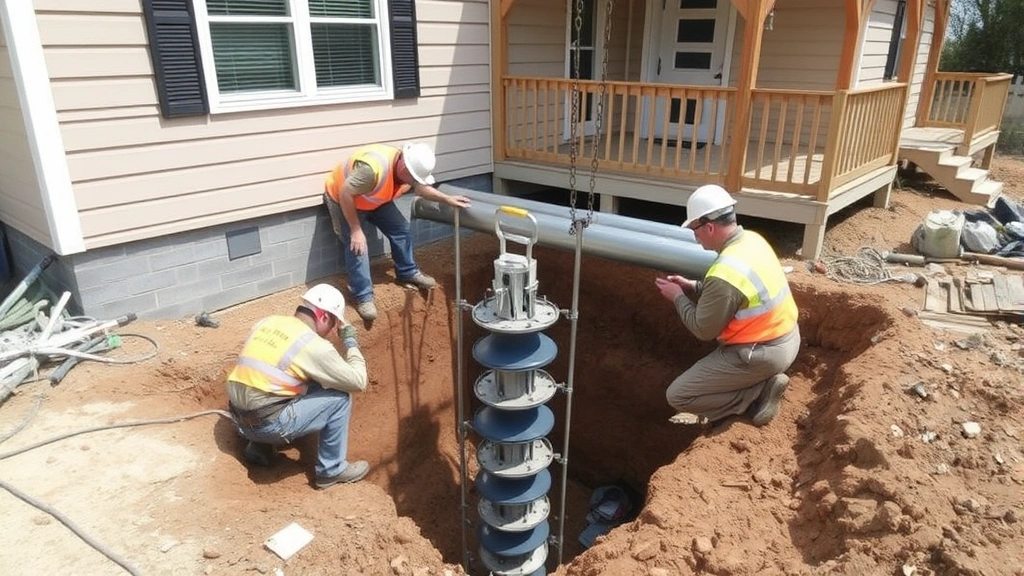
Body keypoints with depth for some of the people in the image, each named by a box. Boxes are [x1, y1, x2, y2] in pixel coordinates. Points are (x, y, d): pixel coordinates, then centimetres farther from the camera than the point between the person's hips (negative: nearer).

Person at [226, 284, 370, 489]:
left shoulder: (266, 322, 8)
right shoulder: (315, 346, -12)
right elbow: (358, 382, -5)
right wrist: (351, 341, 6)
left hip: (240, 421, 8)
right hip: (267, 424, -8)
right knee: (339, 397, 1)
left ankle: (259, 447, 22)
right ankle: (331, 470, 11)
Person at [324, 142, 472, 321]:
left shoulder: (409, 169, -17)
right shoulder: (373, 168, -43)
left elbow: (422, 188, 6)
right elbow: (345, 193, -35)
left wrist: (448, 199, -4)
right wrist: (355, 230, -30)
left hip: (374, 200, 7)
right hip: (342, 199, -7)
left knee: (400, 228, 2)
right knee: (356, 245, -15)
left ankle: (407, 272, 21)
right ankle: (363, 297, -4)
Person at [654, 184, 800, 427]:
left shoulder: (724, 274, -29)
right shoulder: (753, 239, -2)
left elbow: (703, 330, -16)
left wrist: (678, 297, -3)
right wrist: (694, 287, 9)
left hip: (763, 354, -9)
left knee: (678, 396, -2)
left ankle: (759, 393, -3)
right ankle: (762, 382, 18)